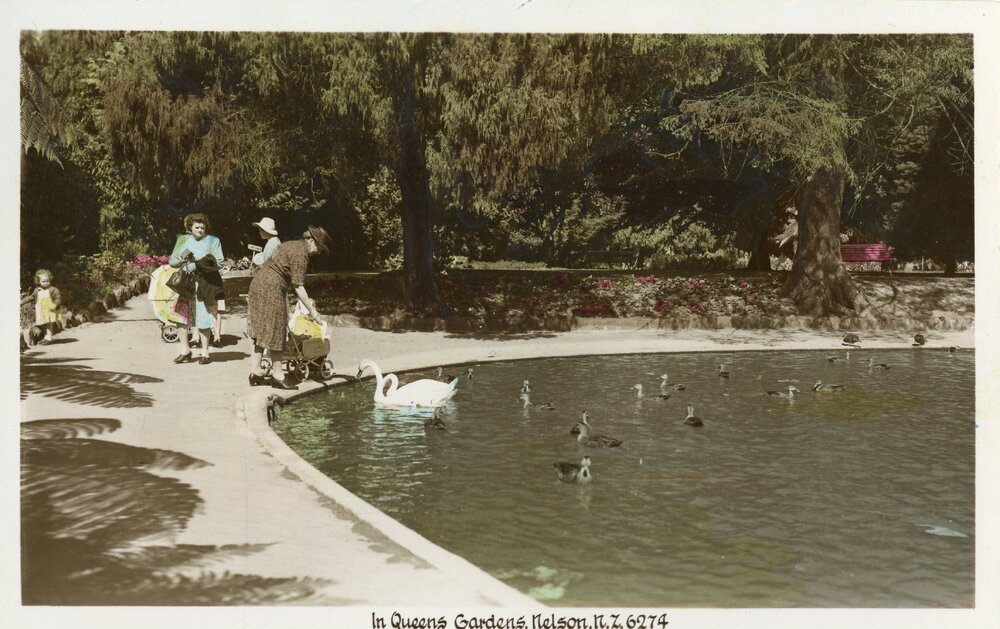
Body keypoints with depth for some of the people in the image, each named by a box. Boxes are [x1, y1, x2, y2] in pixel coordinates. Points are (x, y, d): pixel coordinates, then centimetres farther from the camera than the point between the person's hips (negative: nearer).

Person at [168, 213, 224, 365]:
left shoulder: (213, 241, 5)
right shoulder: (183, 240, 16)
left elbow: (219, 263, -6)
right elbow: (172, 260, 14)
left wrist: (197, 265, -13)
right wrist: (182, 260, -9)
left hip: (203, 284, -3)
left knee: (203, 318, -3)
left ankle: (205, 352, 7)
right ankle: (185, 349, 9)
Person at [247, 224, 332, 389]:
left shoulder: (291, 245, 17)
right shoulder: (301, 254, -14)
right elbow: (298, 286, -16)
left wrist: (306, 300, 21)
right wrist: (312, 310, -11)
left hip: (258, 283, 10)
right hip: (271, 288, -10)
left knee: (262, 331, 11)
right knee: (275, 332, -3)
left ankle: (255, 373, 14)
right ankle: (277, 376, 3)